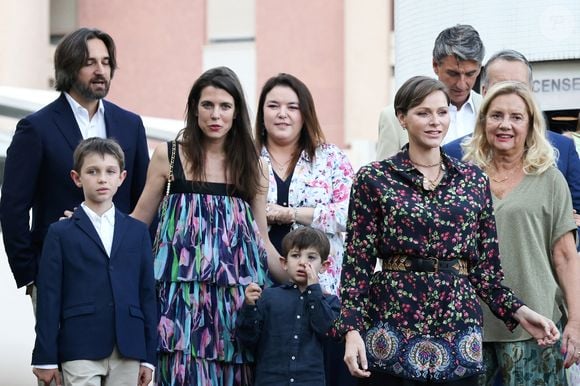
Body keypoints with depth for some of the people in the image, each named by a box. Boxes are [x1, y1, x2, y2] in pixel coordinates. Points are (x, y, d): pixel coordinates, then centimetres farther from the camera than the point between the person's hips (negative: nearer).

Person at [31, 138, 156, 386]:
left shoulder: (138, 232, 13)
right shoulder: (60, 233, 5)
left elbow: (147, 293, 11)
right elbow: (49, 298, 2)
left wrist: (148, 356, 6)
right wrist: (46, 358, -3)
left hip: (128, 349, 3)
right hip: (80, 351, -3)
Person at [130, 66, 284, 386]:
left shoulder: (251, 165, 11)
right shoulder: (168, 155, 6)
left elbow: (261, 240, 14)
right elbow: (139, 221, 11)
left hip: (236, 290, 2)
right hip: (183, 285, -2)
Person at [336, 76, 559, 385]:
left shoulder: (473, 180, 10)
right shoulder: (373, 179, 2)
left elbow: (485, 266, 12)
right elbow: (357, 263, -1)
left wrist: (519, 311, 0)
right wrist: (352, 330, -10)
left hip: (458, 330, 3)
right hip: (392, 331, -2)